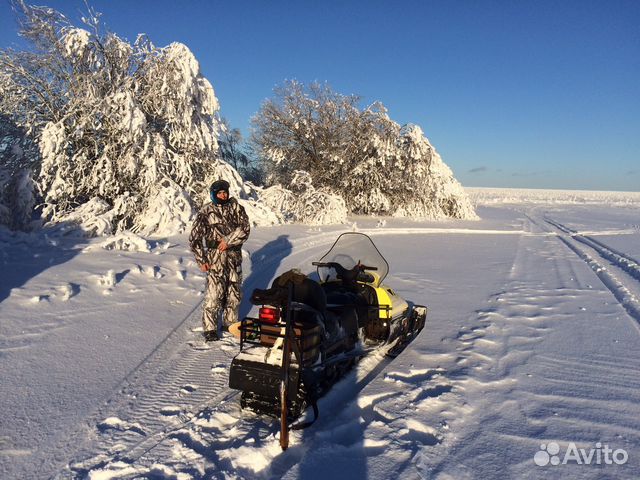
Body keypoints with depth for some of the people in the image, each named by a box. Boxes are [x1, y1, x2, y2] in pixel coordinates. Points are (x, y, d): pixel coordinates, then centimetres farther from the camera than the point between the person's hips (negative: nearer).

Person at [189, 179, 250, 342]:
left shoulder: (236, 207, 6)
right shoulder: (206, 212, -1)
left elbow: (245, 228, -6)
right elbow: (194, 238, -2)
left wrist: (228, 240, -18)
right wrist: (201, 260, -8)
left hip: (235, 257, 4)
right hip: (215, 258, -4)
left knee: (234, 293, 13)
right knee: (214, 294, -8)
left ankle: (230, 322, 29)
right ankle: (209, 328, 4)